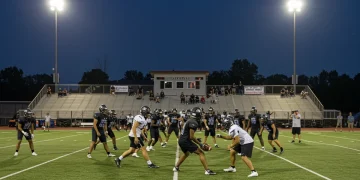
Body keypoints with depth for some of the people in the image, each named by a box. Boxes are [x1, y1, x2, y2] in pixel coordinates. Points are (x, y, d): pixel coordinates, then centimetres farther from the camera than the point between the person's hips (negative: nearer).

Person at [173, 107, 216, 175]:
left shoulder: (189, 120, 14)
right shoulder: (193, 122, -16)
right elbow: (191, 137, -18)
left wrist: (196, 139, 23)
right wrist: (200, 144, -10)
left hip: (181, 140, 10)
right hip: (186, 141, -10)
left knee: (186, 154, 35)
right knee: (201, 153, -6)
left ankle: (176, 167, 39)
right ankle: (207, 170, -11)